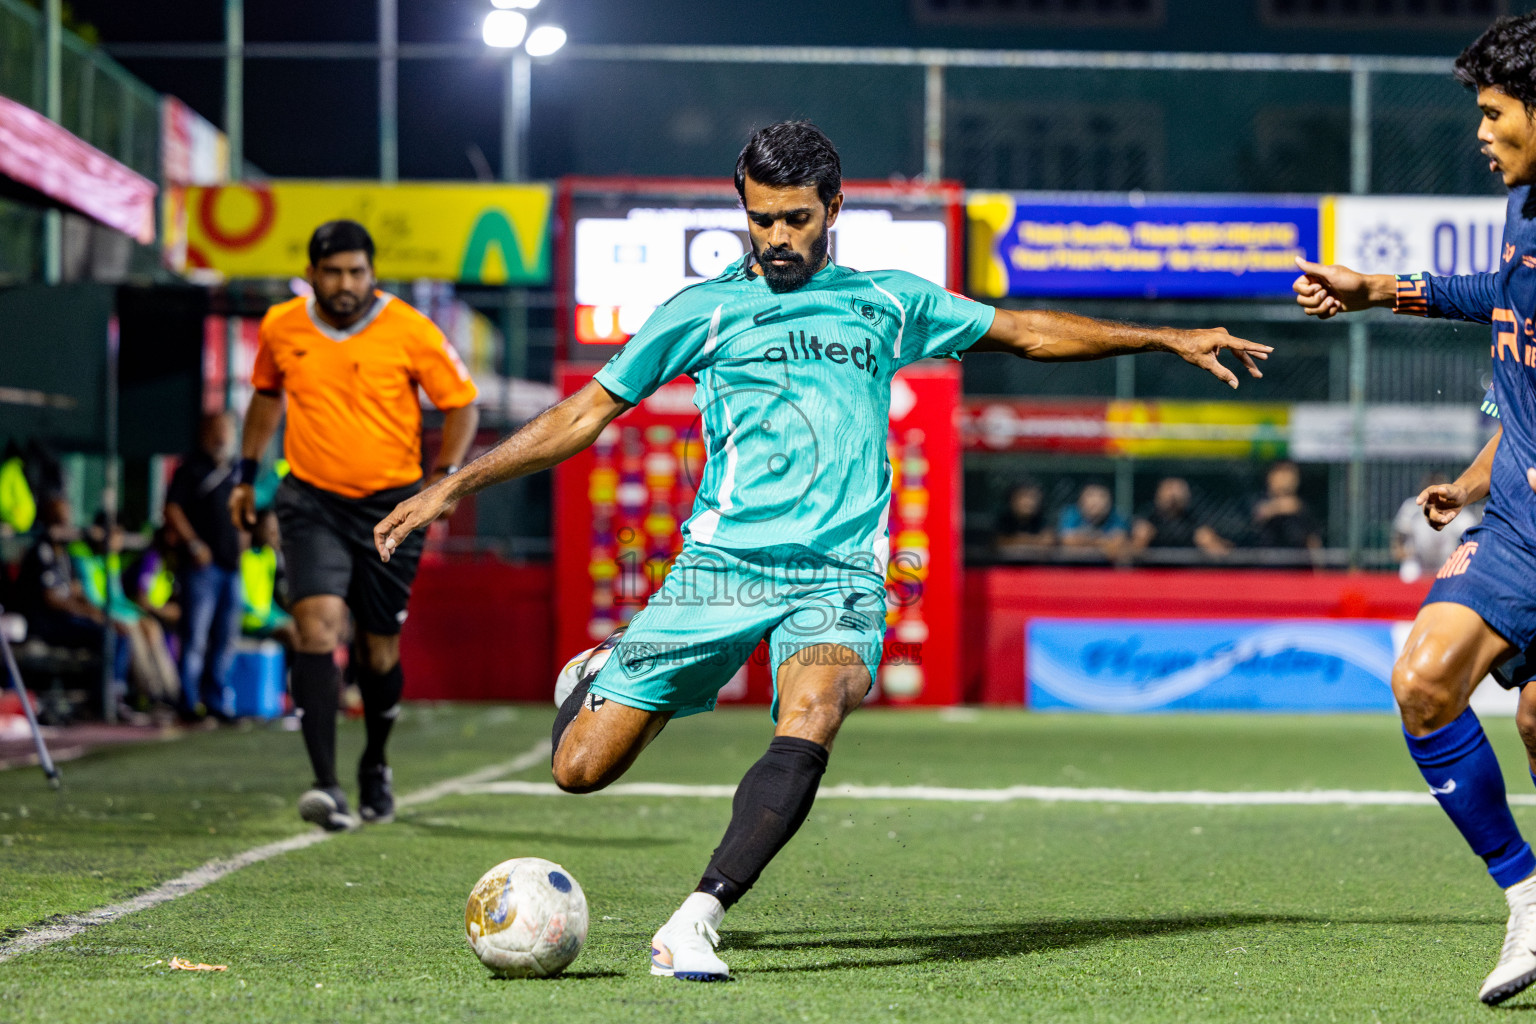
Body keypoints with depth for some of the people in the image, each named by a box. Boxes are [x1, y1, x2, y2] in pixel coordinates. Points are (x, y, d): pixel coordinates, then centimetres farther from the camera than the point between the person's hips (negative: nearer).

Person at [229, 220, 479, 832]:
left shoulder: (410, 332, -8)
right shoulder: (281, 328, 1)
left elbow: (461, 403, 2)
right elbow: (266, 394, 21)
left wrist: (443, 476, -9)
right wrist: (247, 475, 21)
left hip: (390, 505, -1)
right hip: (311, 501, 1)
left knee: (380, 649, 8)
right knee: (318, 625, -20)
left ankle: (376, 767, 37)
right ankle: (326, 785, -27)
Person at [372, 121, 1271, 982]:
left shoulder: (887, 303, 13)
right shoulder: (704, 311, 9)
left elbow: (1026, 331, 24)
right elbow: (587, 412, 13)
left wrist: (1169, 338, 22)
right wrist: (457, 485, 9)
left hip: (839, 577, 0)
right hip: (719, 565, 0)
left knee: (805, 734, -32)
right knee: (581, 769, -5)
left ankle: (697, 923, -34)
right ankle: (595, 685, 32)